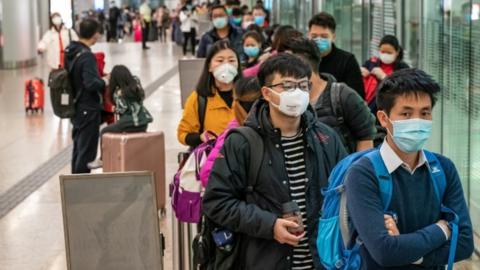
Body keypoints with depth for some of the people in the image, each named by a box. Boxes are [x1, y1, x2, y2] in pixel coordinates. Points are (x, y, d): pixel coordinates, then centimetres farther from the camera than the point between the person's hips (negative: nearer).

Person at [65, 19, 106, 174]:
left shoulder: (70, 51, 5)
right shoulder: (87, 56, -22)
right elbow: (91, 84, -28)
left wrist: (98, 76, 14)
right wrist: (104, 83, -10)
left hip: (76, 108, 9)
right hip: (88, 110, -9)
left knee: (78, 148, 18)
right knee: (87, 151, -1)